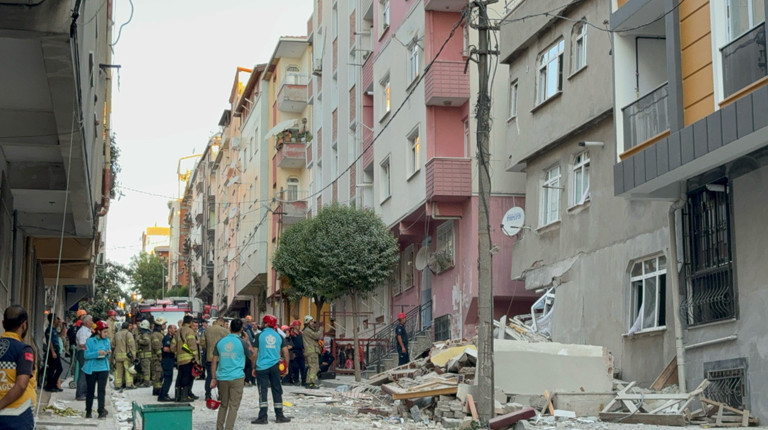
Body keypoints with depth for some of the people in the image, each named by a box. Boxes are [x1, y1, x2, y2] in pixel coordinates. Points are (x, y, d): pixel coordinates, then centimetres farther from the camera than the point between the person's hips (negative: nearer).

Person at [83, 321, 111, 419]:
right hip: (91, 369, -3)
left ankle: (101, 411, -7)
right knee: (90, 391, 7)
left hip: (103, 368, 3)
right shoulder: (90, 341, -6)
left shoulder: (107, 340, 8)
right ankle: (88, 412, 19)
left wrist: (108, 353, -7)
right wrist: (98, 353, -23)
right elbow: (86, 355, -13)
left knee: (102, 390, -7)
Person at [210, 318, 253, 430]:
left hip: (222, 378, 4)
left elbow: (214, 361, 7)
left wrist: (213, 378, 12)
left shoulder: (220, 342, 6)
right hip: (237, 378, -4)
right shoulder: (242, 342, -4)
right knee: (233, 406, 1)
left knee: (223, 405, 17)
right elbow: (252, 358, 8)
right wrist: (249, 346, 23)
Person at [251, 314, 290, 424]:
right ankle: (279, 416, 14)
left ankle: (263, 417, -1)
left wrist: (254, 367, 5)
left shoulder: (259, 336, -4)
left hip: (262, 367, -3)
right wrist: (286, 367, 14)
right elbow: (286, 353, 5)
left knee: (262, 391, 0)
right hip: (274, 367, 3)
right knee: (277, 391, 9)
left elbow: (255, 353, -4)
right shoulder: (279, 336, 5)